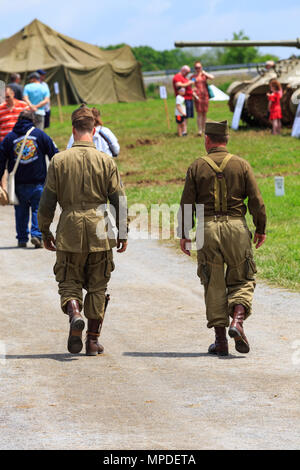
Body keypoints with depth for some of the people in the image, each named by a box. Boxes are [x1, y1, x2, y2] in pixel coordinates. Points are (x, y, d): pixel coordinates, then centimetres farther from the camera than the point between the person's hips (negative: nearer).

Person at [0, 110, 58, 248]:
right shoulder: (40, 134, 0)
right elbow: (54, 155, 0)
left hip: (18, 184, 2)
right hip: (38, 182, -2)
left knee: (21, 212, 12)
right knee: (38, 210, 4)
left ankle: (22, 239, 15)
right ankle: (36, 234, -12)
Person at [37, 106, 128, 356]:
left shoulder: (59, 160, -2)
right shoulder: (105, 160, -2)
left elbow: (47, 201, 0)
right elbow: (119, 200, -1)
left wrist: (45, 231, 12)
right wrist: (123, 232, 9)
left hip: (69, 231, 0)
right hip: (98, 229, 0)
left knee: (69, 282, 10)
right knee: (97, 286, 10)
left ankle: (74, 314, -20)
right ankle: (93, 340, 11)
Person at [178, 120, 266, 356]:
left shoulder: (197, 167, 3)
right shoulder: (241, 165, 2)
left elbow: (187, 204, 1)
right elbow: (256, 201, -1)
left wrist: (184, 235, 9)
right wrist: (261, 229, 9)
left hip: (208, 228, 0)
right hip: (236, 226, 0)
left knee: (214, 284, 7)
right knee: (242, 280, 11)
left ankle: (220, 339, 4)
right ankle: (237, 320, -14)